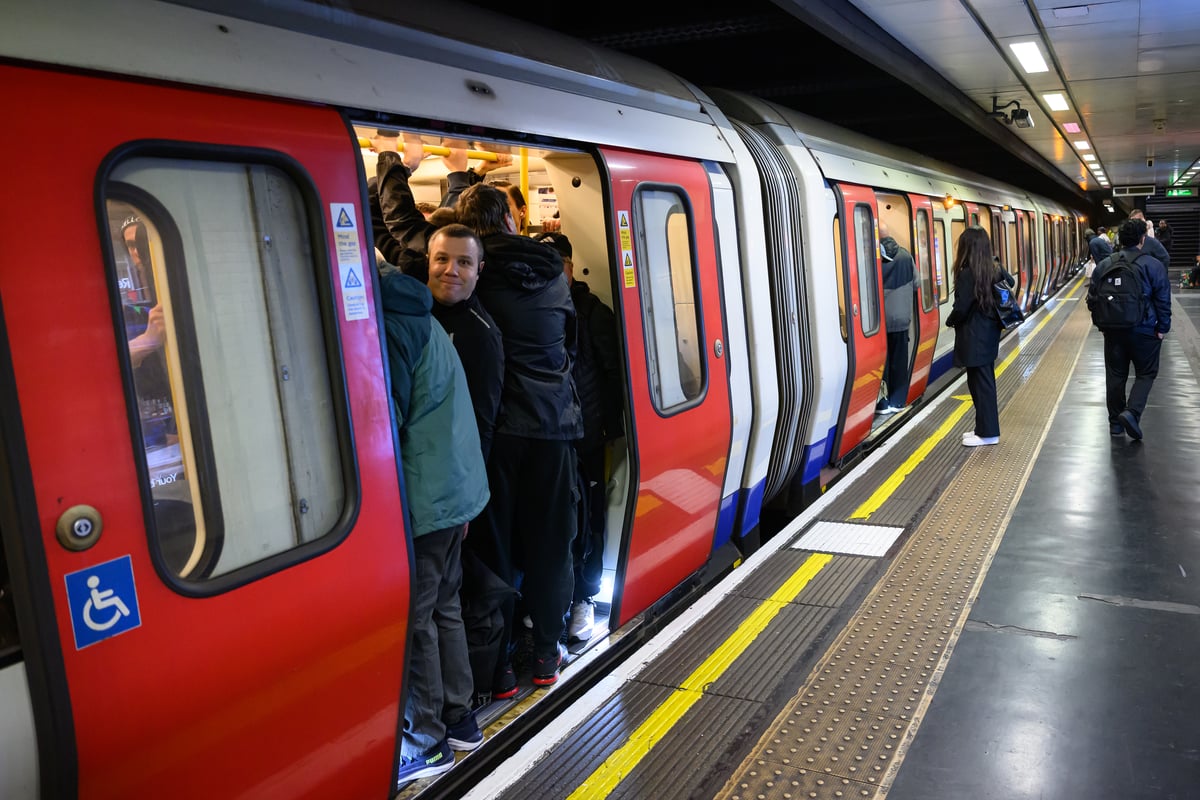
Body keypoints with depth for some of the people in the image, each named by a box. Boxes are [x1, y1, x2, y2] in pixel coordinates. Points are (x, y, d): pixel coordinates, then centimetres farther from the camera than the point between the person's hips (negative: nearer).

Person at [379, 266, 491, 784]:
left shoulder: (387, 324, -16)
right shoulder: (416, 314, 15)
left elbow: (385, 422, -20)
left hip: (420, 500, -10)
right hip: (454, 488, 10)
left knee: (412, 619, 0)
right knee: (443, 606, 17)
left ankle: (426, 741, 12)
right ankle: (459, 719, 28)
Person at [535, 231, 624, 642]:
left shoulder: (593, 312, -2)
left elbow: (613, 372, 0)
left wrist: (612, 424, -3)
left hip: (584, 435, -1)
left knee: (586, 516, 6)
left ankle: (584, 597, 20)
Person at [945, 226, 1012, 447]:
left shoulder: (967, 274, -20)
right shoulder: (992, 270, 5)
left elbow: (961, 307, -20)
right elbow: (1009, 281, 24)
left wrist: (950, 321, -2)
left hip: (973, 338, -9)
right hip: (989, 333, 9)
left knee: (979, 384, -1)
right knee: (986, 382, 15)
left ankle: (988, 433, 5)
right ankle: (986, 429, 24)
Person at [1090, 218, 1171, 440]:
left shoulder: (1104, 265, 2)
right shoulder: (1153, 265, -10)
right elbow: (1163, 300, -9)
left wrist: (1102, 324, 16)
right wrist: (1163, 328, 1)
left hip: (1113, 331, 3)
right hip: (1144, 331, -3)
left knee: (1115, 376, 12)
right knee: (1146, 373, 10)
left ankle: (1115, 422, 17)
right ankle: (1132, 412, -10)